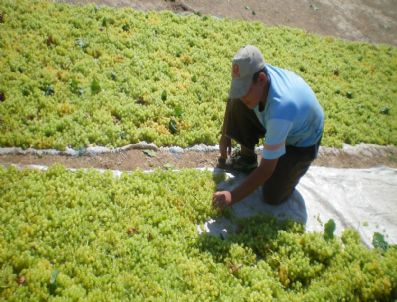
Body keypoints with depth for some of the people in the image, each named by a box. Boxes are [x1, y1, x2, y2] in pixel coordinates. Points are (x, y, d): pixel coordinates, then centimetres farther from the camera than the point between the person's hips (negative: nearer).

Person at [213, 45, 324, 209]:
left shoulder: (280, 109, -44)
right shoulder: (251, 75, -26)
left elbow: (266, 169, -37)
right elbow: (235, 96, 2)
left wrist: (232, 197, -35)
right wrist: (225, 135, 1)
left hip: (302, 142, -6)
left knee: (272, 197, -15)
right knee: (237, 104, -16)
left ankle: (294, 167, 15)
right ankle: (247, 157, 5)